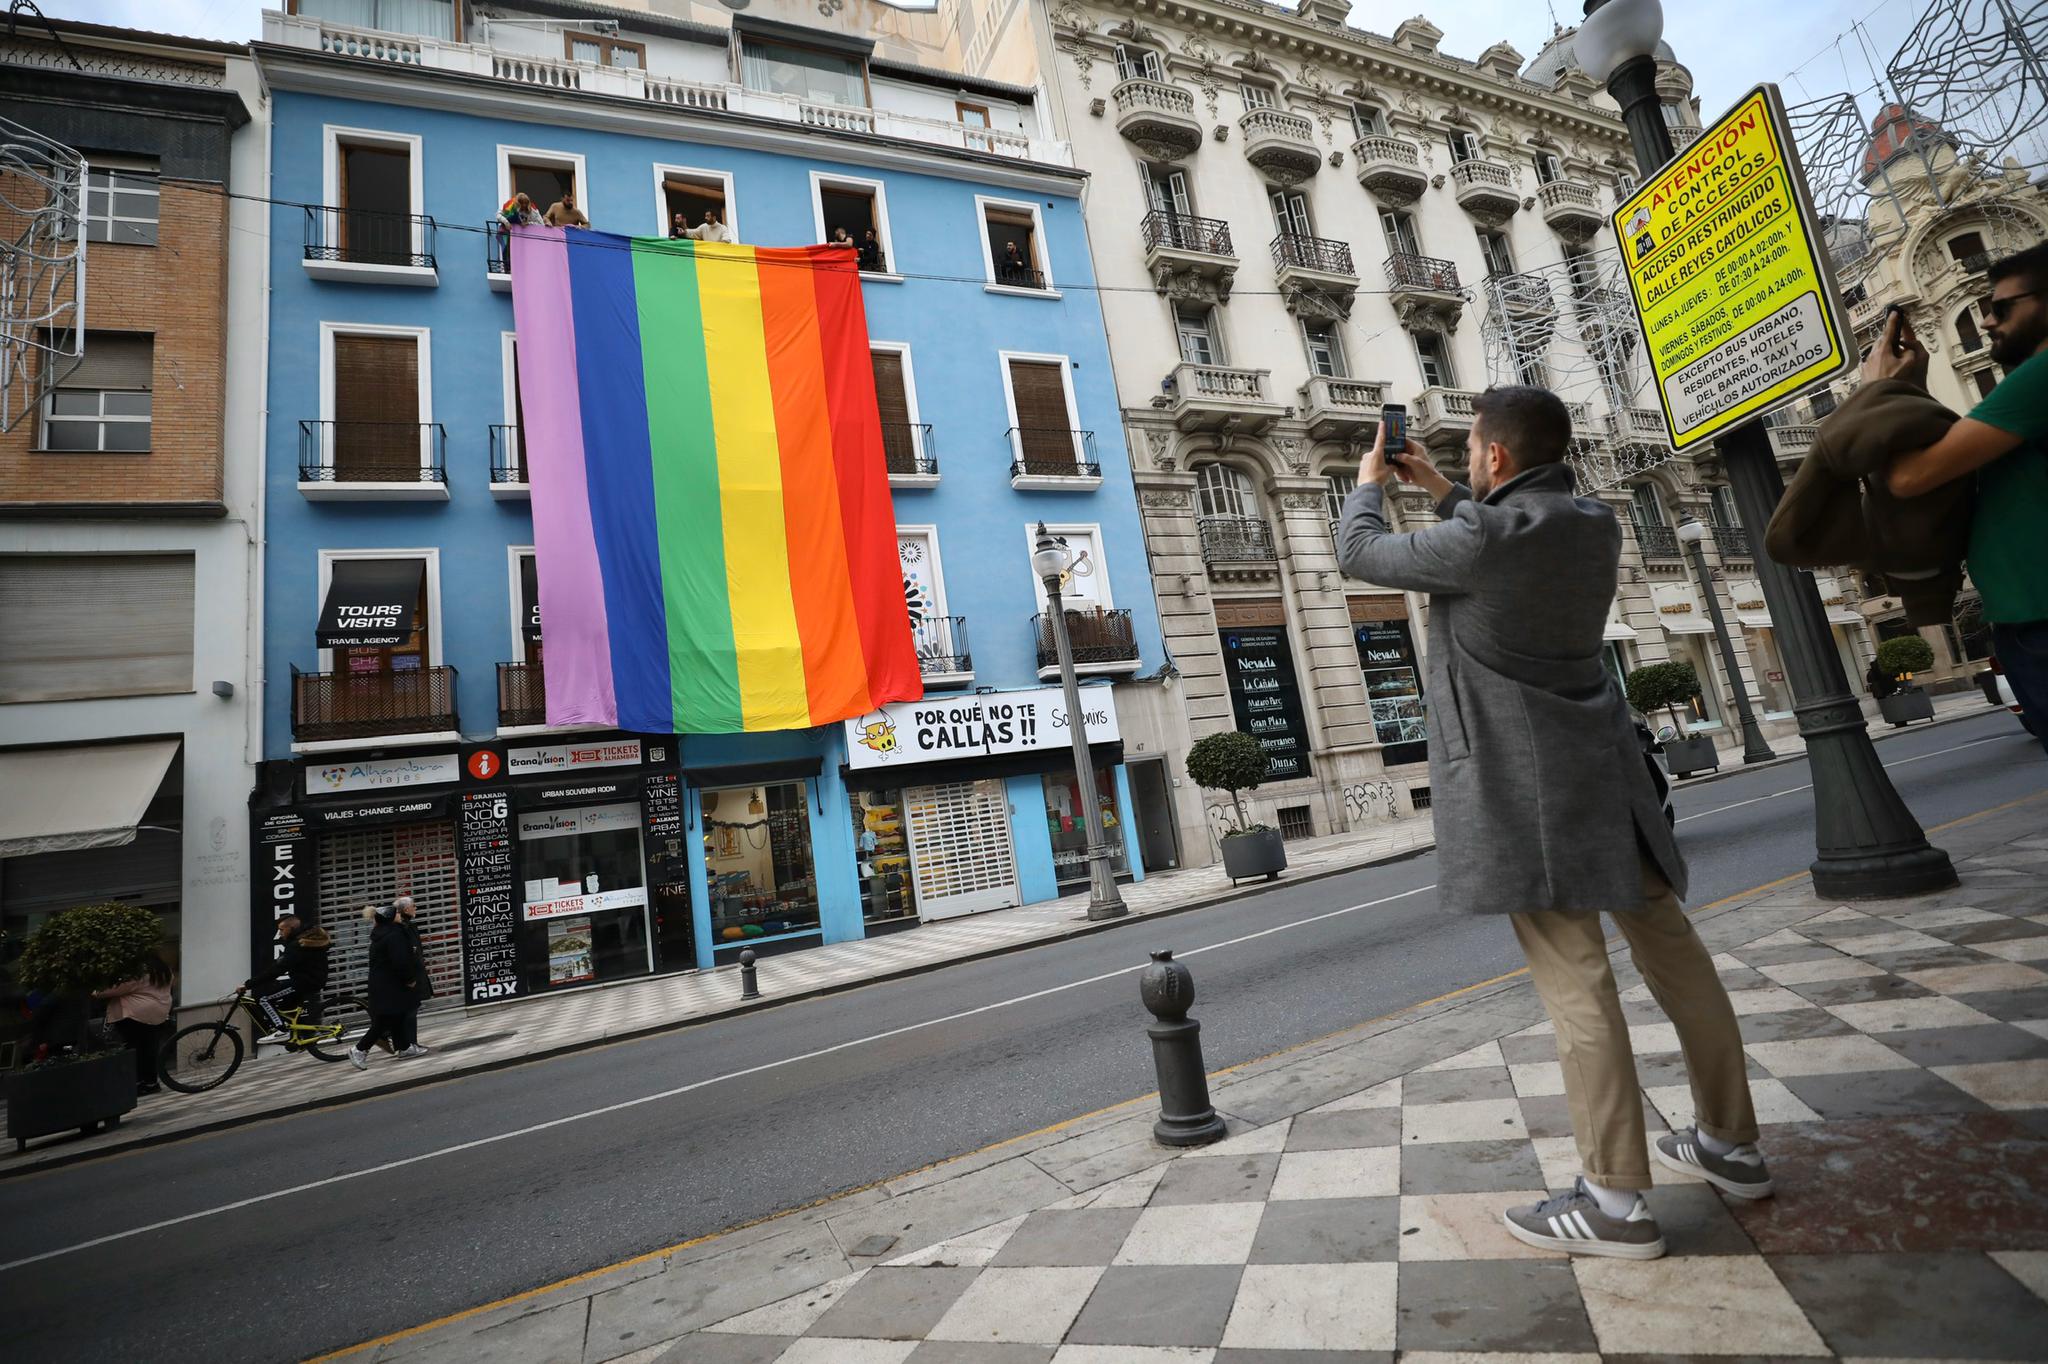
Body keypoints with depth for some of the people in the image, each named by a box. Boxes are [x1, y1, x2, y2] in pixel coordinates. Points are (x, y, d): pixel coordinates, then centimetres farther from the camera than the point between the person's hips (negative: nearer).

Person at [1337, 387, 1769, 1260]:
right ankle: (1730, 1144, 30)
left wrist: (1369, 483, 16)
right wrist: (1439, 491, 29)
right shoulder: (1595, 525, 9)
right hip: (1602, 769, 9)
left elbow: (1359, 553, -3)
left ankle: (1616, 1201, 1)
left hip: (1526, 784, -9)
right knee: (1671, 948, 15)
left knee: (1573, 979, -6)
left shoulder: (1483, 536, -15)